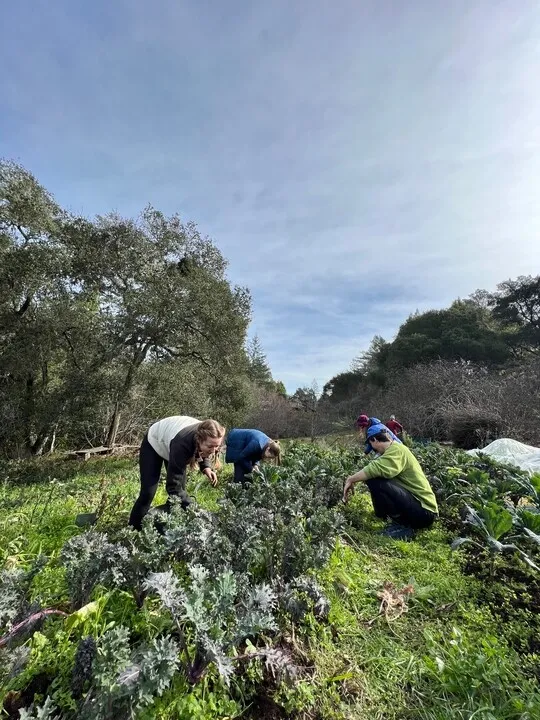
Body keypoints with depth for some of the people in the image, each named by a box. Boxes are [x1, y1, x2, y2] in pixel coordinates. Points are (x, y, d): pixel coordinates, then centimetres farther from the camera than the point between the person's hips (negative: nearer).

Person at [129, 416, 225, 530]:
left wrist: (206, 467, -21)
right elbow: (173, 485, -38)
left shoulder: (207, 438, -29)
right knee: (148, 493, -8)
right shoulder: (182, 444, -46)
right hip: (154, 443, -5)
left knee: (180, 489, -1)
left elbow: (204, 454, -2)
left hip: (170, 444, 5)